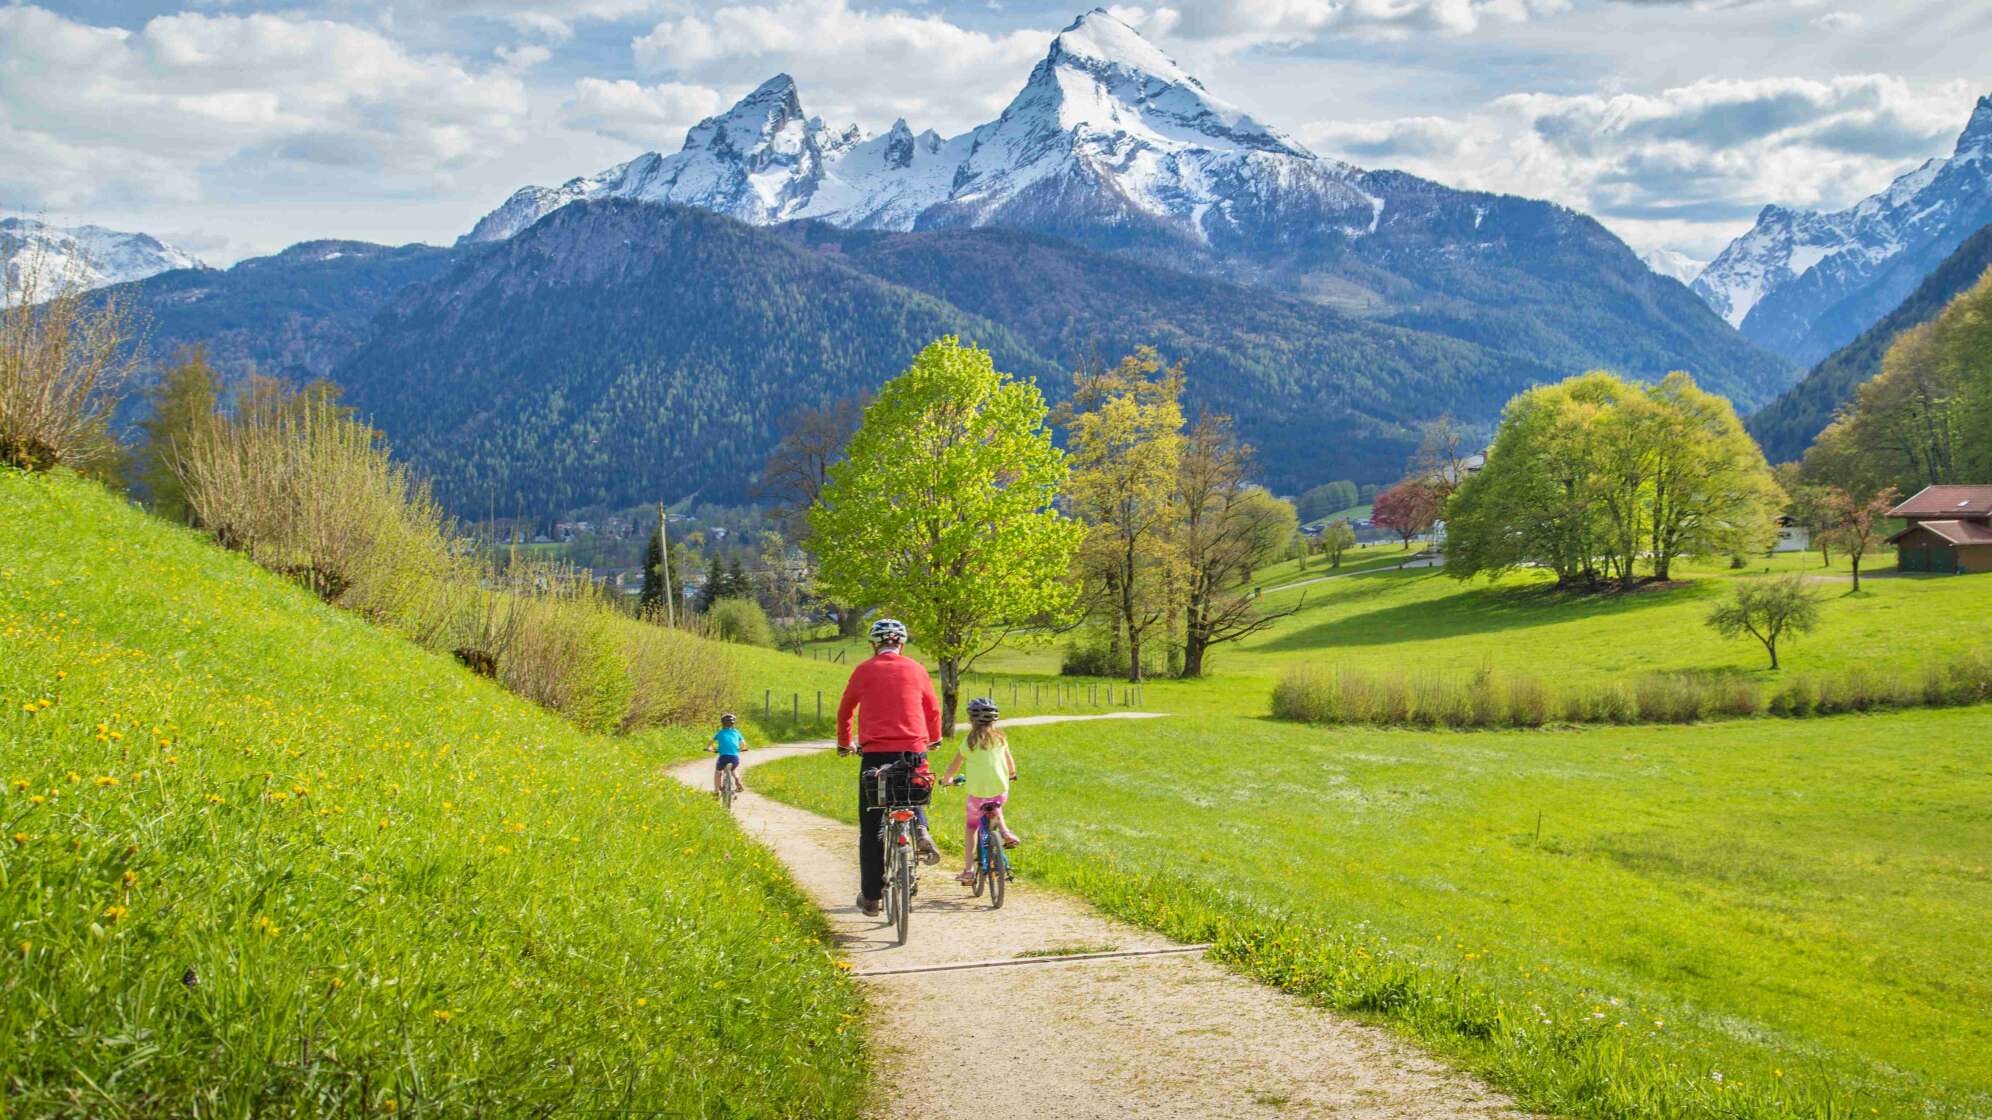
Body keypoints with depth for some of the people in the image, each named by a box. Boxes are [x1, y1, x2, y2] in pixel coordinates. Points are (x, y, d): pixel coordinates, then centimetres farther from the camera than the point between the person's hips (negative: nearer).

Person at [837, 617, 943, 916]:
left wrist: (844, 743, 34)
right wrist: (934, 738, 40)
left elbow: (845, 710, 16)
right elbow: (933, 709, 20)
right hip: (913, 751, 2)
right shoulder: (915, 668, 8)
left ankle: (871, 896, 10)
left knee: (870, 829, 8)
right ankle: (921, 830, 2)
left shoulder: (864, 670, 6)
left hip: (875, 752, -1)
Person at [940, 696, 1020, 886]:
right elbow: (1011, 764, 14)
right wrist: (1011, 775, 36)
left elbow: (954, 766, 3)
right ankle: (1004, 831, 11)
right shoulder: (1000, 738, 4)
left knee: (970, 828, 15)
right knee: (995, 806, 37)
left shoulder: (970, 741, -4)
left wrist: (946, 779, 23)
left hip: (977, 792, -3)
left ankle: (969, 869, 8)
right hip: (1001, 791, 3)